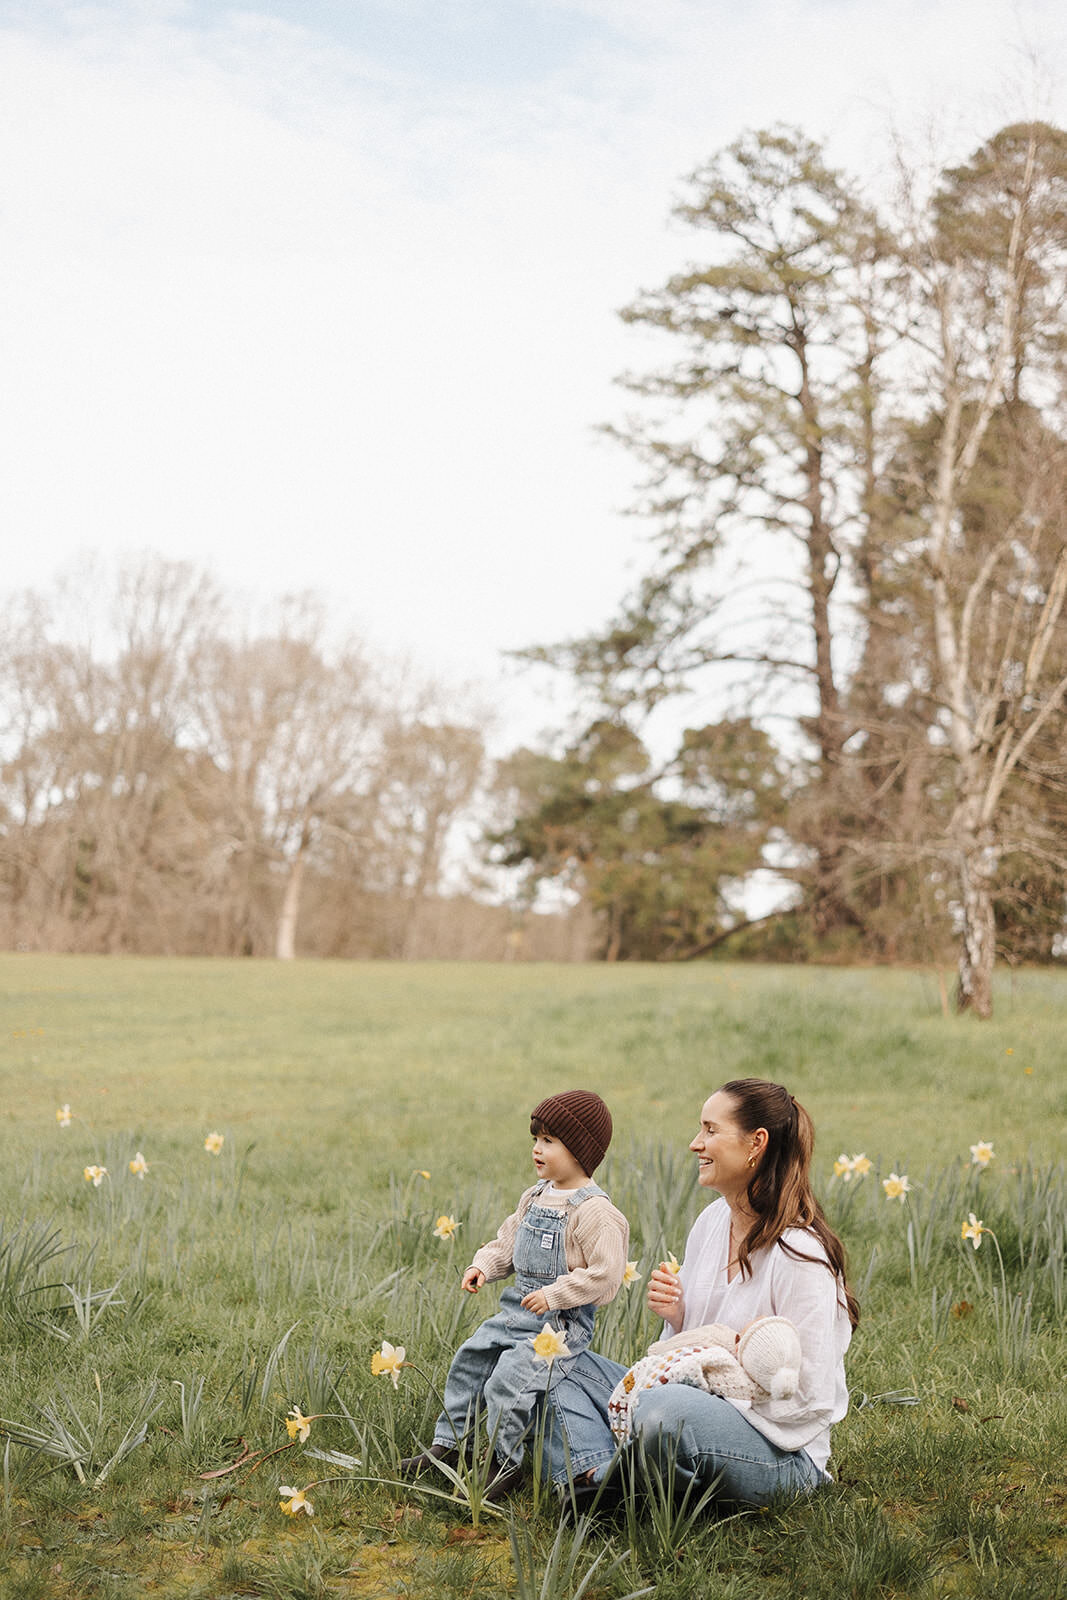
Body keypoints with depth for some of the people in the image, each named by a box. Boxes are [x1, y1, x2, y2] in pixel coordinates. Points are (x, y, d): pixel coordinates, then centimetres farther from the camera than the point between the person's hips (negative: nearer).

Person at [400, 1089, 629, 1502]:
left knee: (508, 1378, -20)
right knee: (469, 1360, 8)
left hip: (561, 1322, -9)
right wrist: (484, 1266, 2)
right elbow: (508, 1241, 20)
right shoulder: (535, 1198, 9)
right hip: (517, 1309, 9)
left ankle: (507, 1464, -3)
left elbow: (605, 1275, -21)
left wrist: (554, 1295, -23)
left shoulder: (595, 1213, -18)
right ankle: (447, 1445, 21)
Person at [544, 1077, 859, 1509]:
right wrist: (675, 1316, -6)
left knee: (663, 1411, -39)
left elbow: (808, 1397, -20)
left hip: (782, 1453, -9)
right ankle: (594, 1475, -21)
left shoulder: (799, 1255, -20)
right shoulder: (711, 1220, 6)